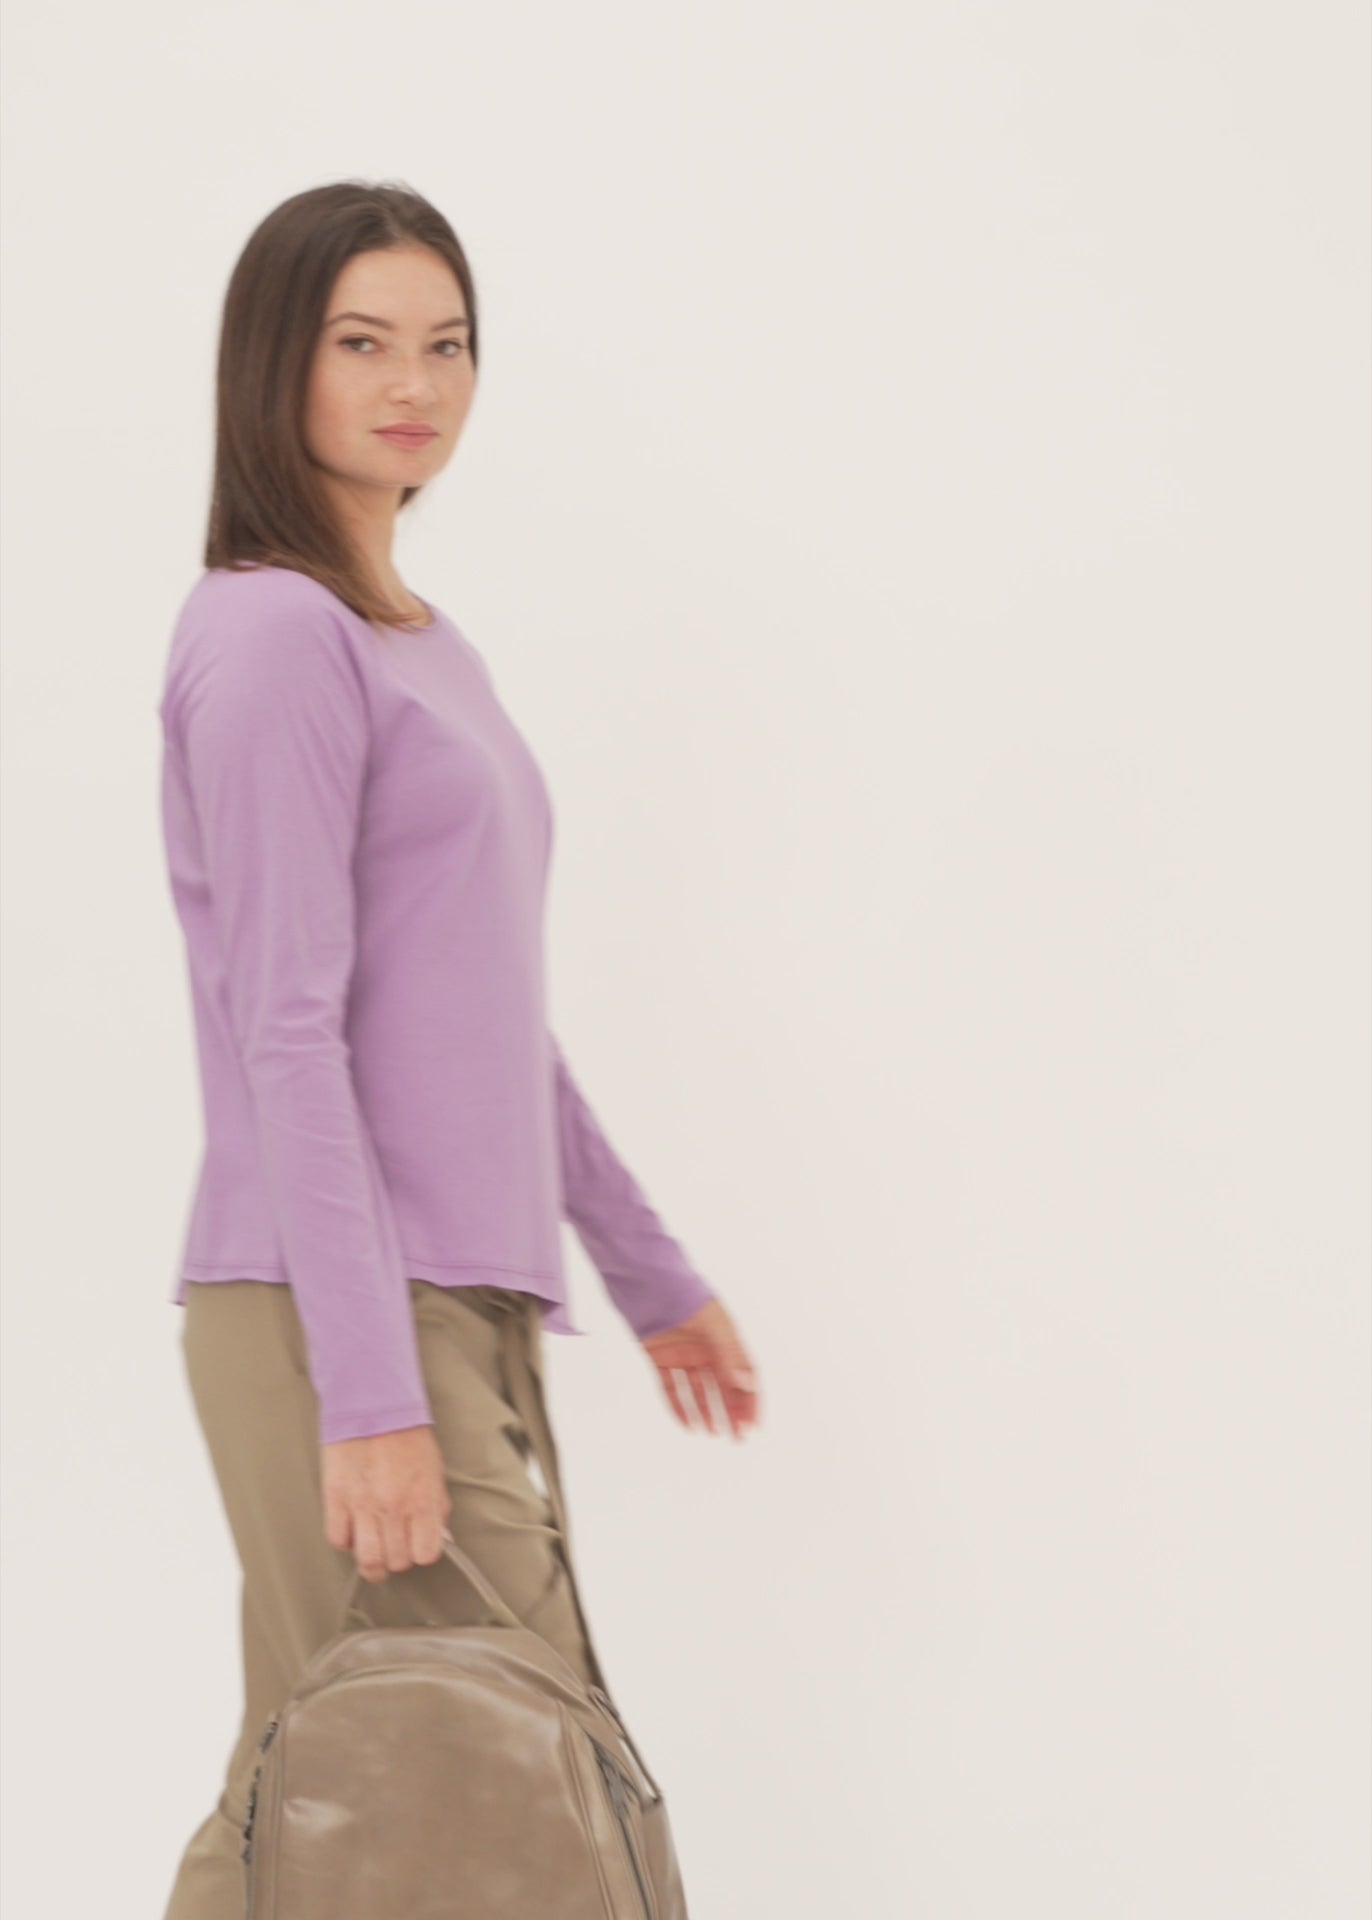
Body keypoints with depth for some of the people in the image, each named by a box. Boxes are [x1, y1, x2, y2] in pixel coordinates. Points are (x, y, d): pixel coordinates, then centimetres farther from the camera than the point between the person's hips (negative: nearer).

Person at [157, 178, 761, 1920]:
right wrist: (369, 1388, -20)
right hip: (336, 1320, -8)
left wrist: (647, 1270, 26)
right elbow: (289, 1036, -16)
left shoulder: (421, 646, 18)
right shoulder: (271, 634, -9)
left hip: (462, 1309, 8)